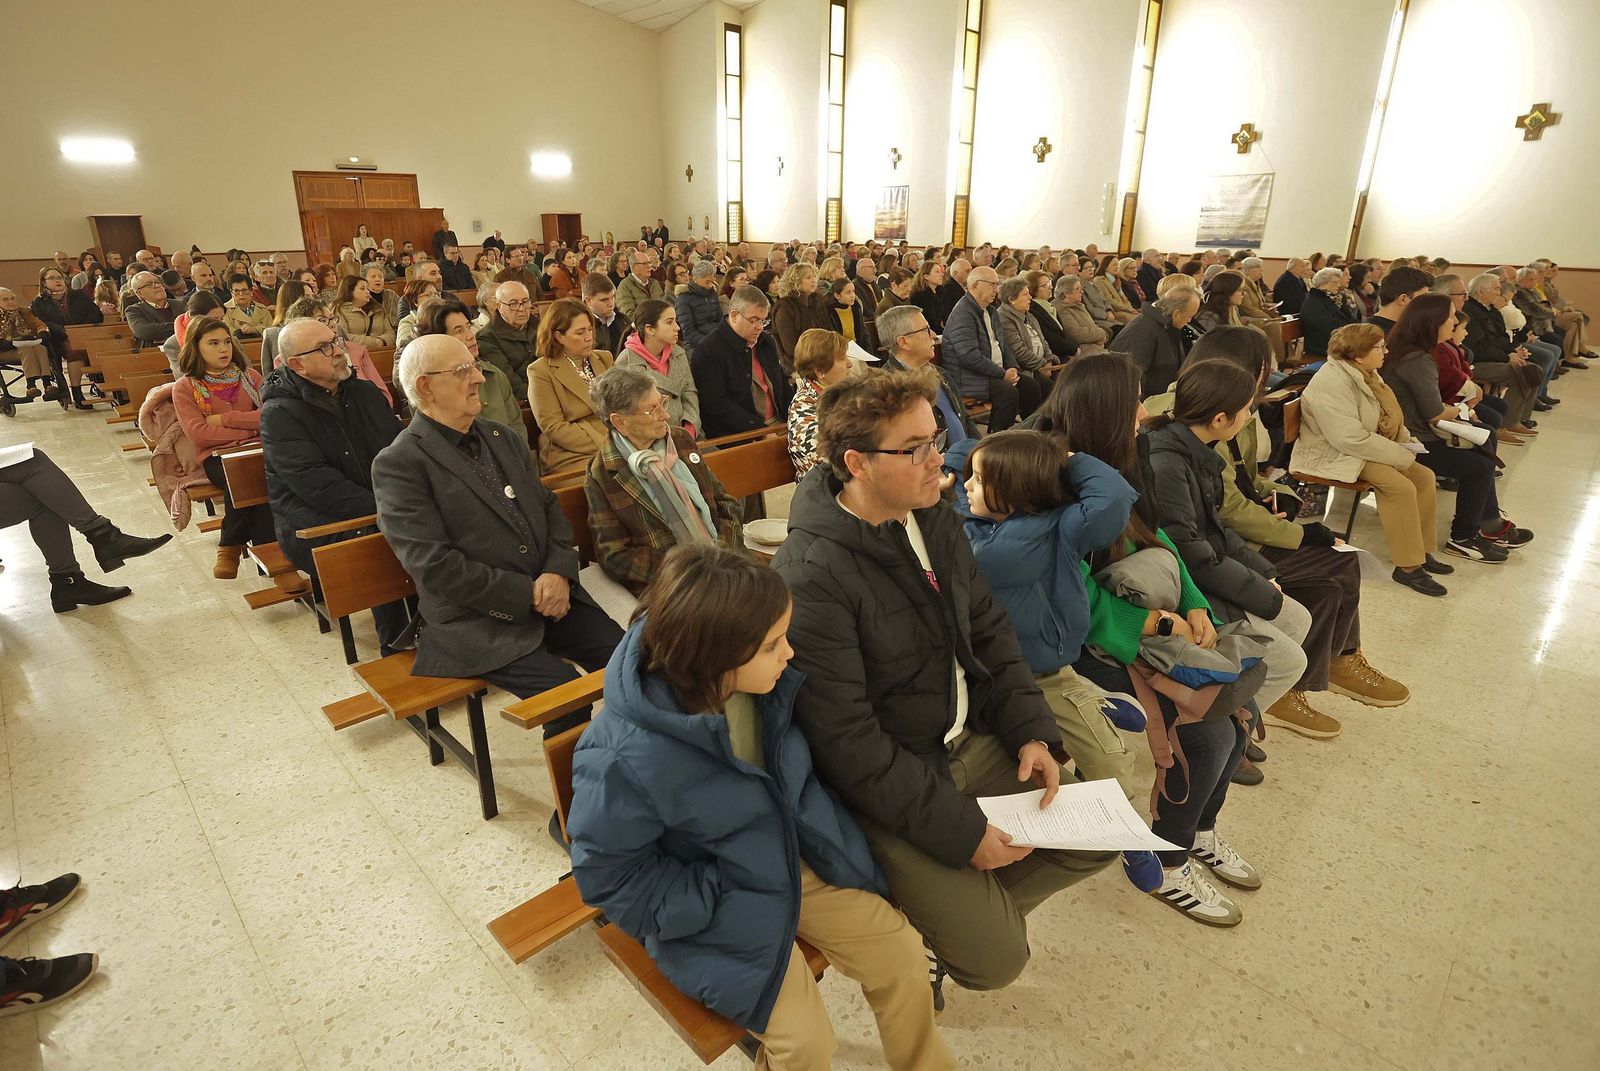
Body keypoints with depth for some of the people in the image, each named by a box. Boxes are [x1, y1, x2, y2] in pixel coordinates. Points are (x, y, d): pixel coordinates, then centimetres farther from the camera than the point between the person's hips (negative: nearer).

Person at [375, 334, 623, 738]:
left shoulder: (501, 437, 13)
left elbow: (549, 507, 13)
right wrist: (528, 593, -16)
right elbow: (433, 565, -15)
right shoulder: (398, 464, -8)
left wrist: (559, 572, -7)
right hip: (477, 620, -6)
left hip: (550, 594, 6)